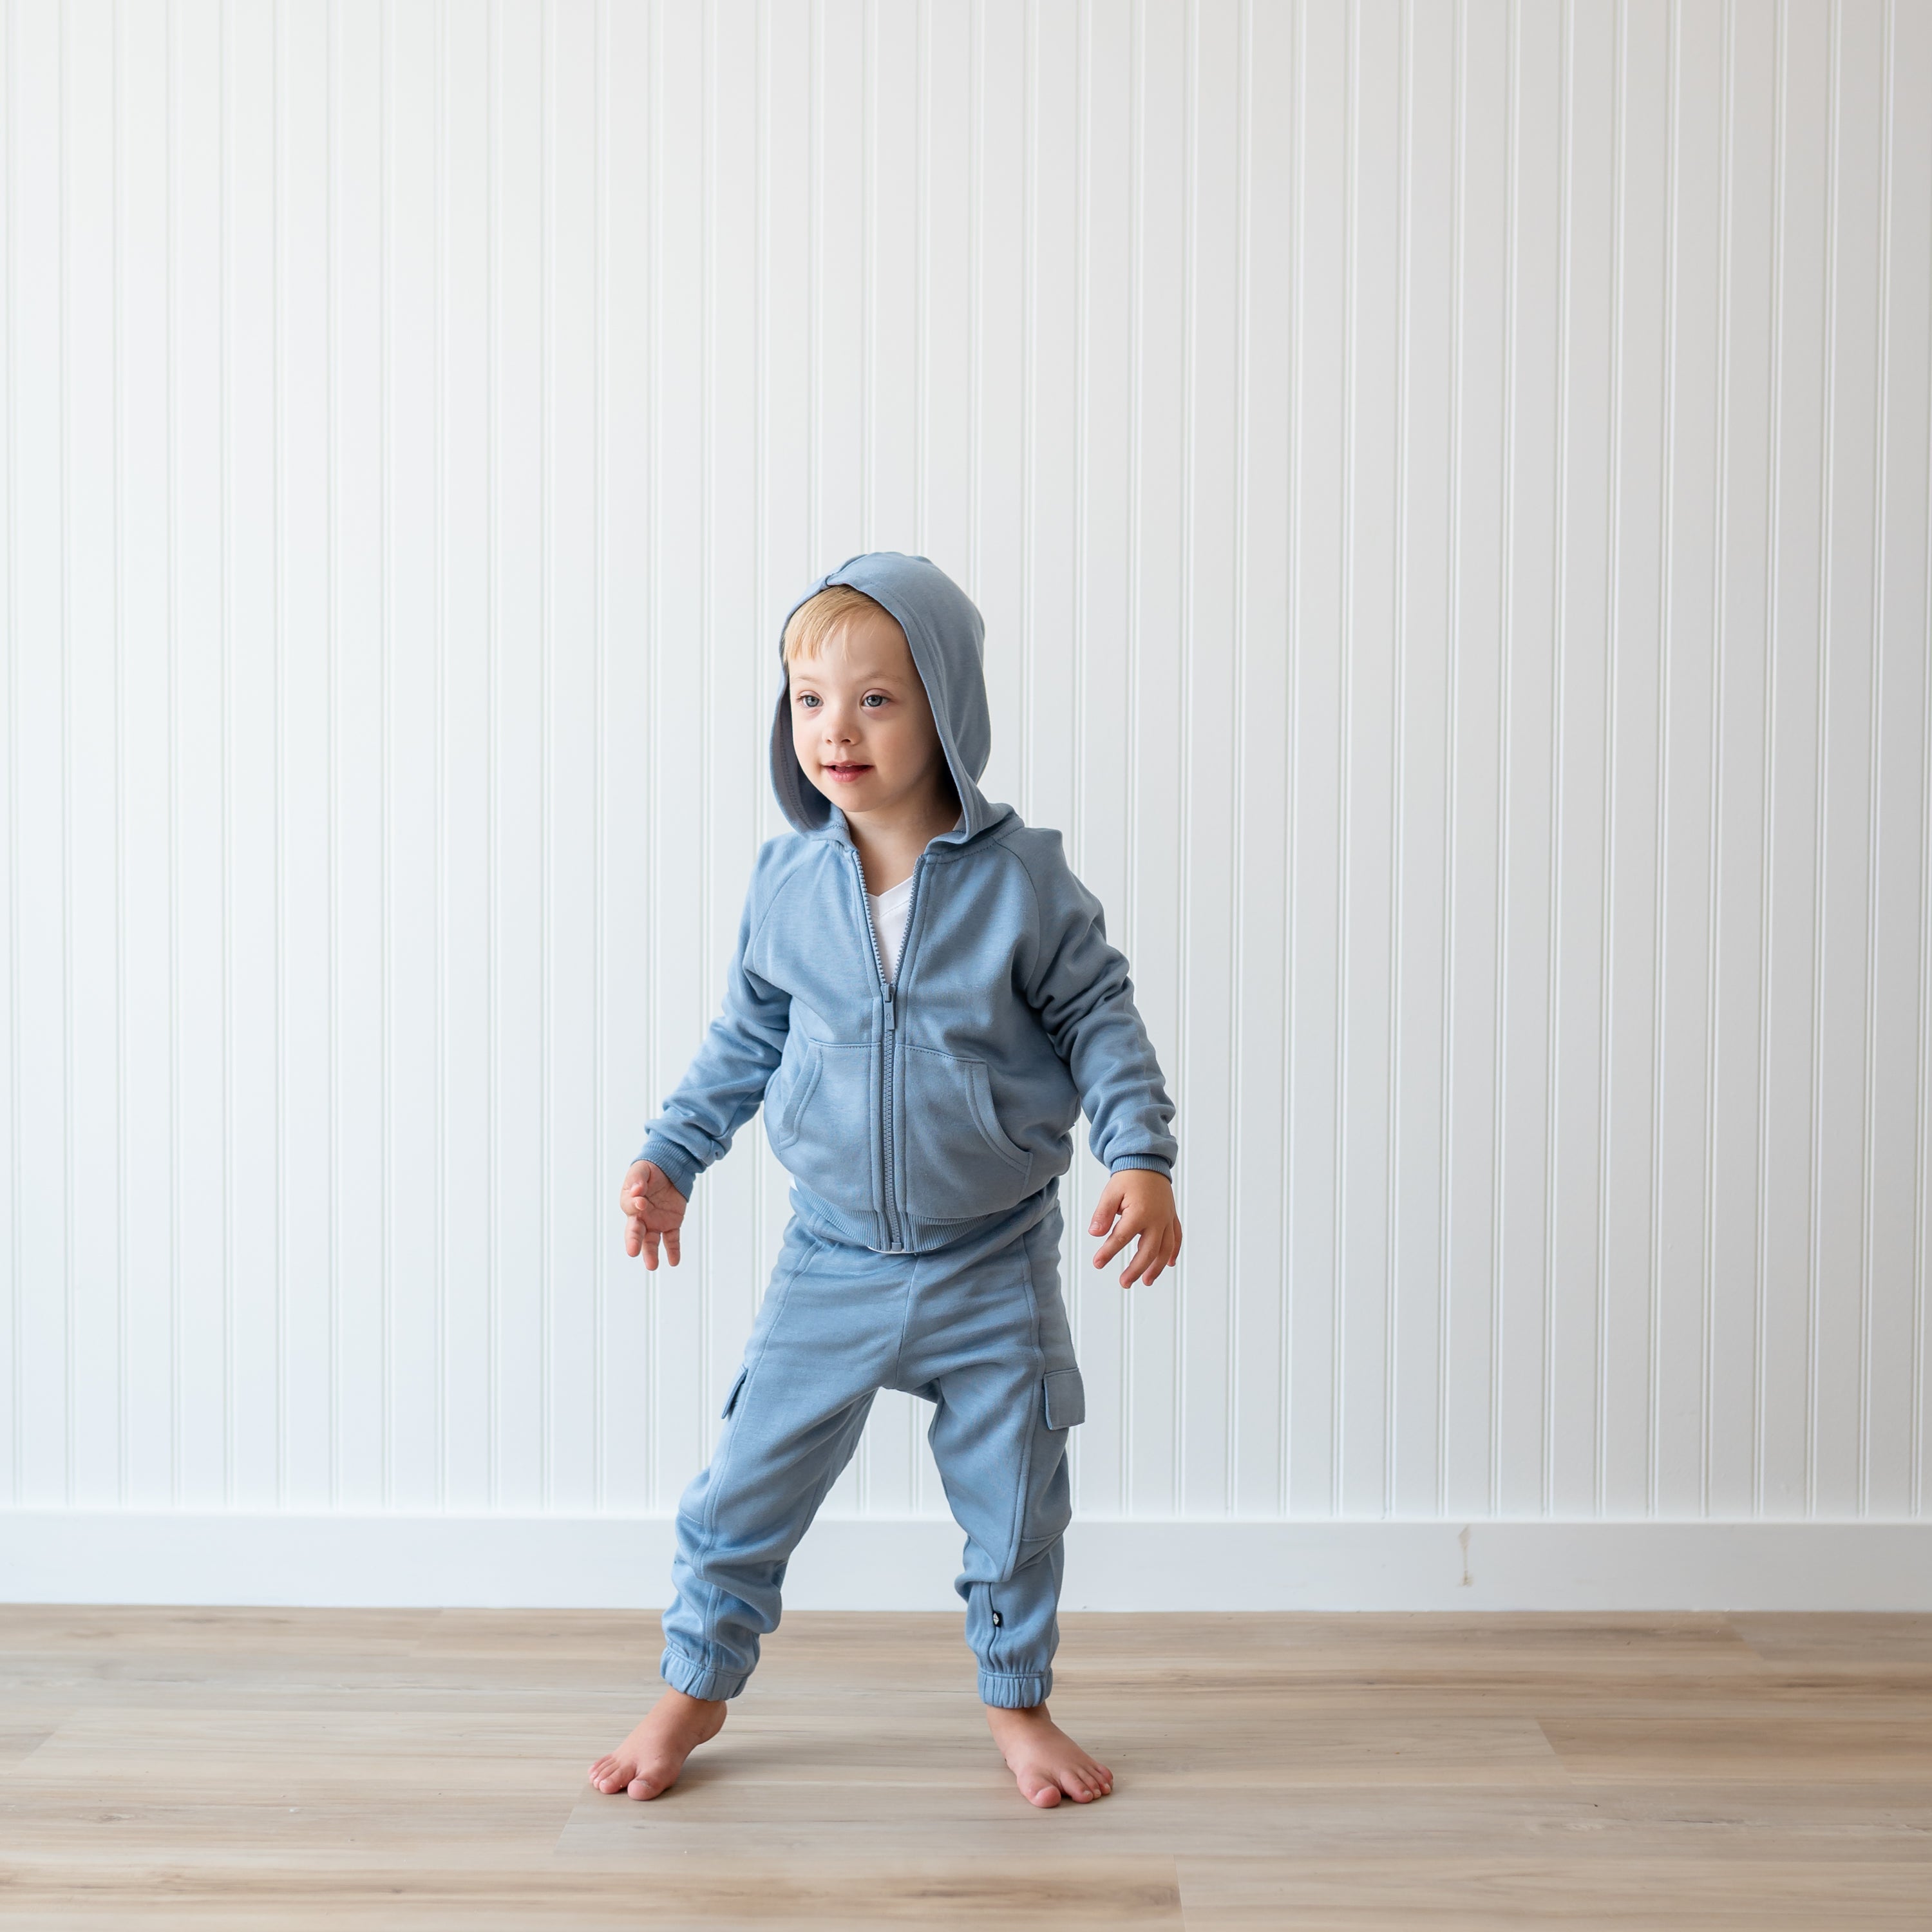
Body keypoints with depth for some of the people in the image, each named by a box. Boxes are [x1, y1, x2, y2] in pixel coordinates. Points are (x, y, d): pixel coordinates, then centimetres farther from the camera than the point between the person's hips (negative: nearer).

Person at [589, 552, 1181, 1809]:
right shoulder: (787, 884, -4)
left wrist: (1142, 1157, -13)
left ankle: (1018, 1704, 34)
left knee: (1014, 1503, 10)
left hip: (994, 1265, -1)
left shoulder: (1022, 879, -11)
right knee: (747, 1487, 5)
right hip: (834, 1258, 2)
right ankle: (696, 1686, 28)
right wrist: (670, 1157, 8)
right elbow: (746, 1039, 10)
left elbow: (1099, 1020, -3)